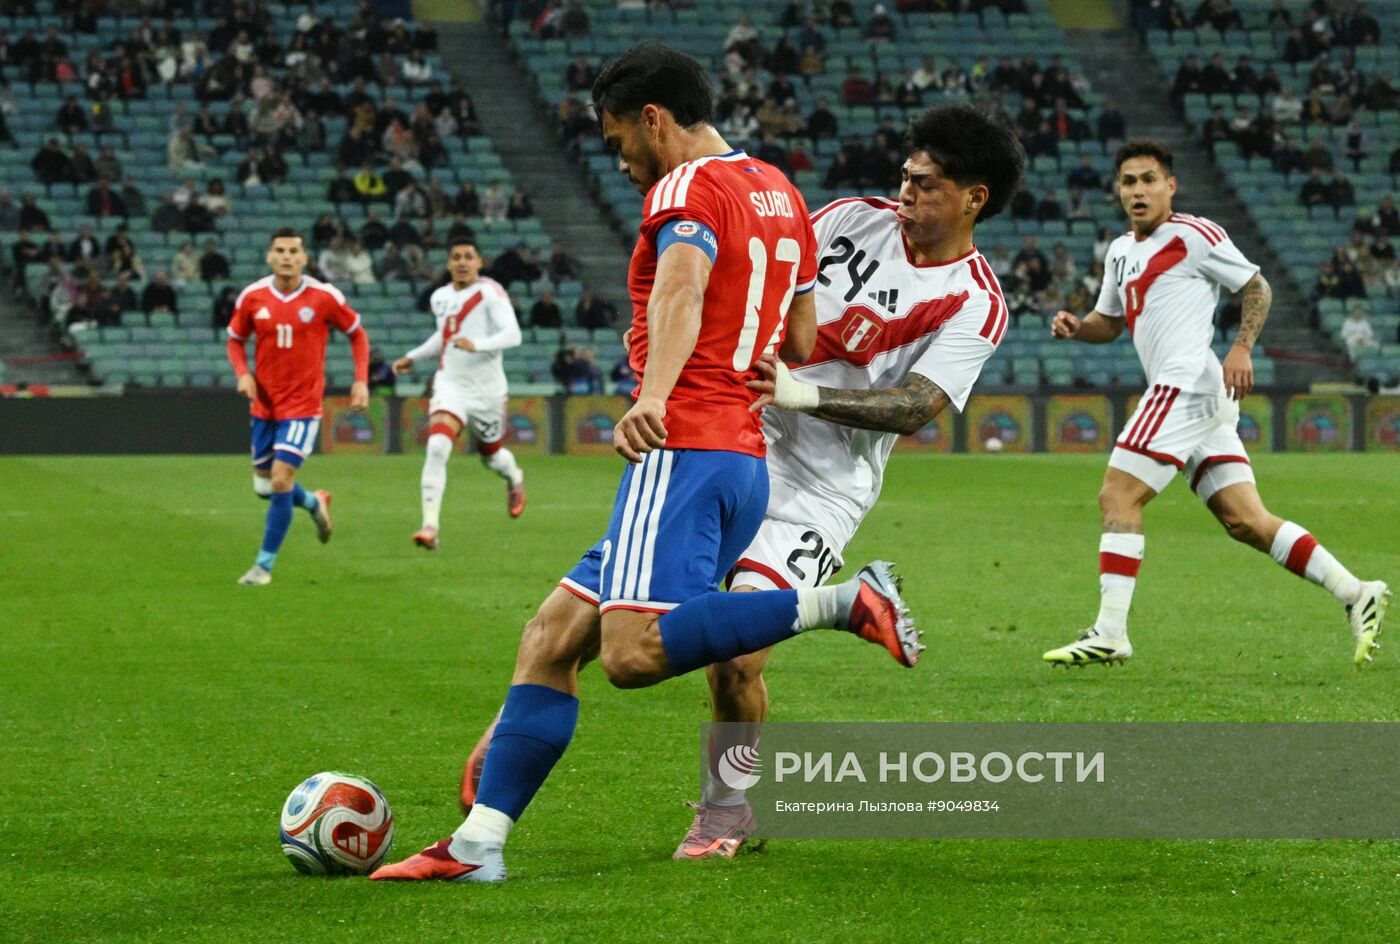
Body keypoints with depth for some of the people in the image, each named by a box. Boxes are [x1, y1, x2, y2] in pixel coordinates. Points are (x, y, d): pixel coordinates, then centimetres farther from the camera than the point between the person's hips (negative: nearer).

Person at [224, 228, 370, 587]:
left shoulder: (325, 297, -10)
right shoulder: (252, 297, -4)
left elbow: (357, 333, 4)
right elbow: (235, 340, 11)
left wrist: (361, 380, -5)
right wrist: (242, 374, -8)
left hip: (303, 405, -4)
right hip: (263, 405, 4)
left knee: (281, 479, -15)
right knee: (264, 487, 11)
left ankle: (265, 564, -3)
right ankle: (315, 503, 44)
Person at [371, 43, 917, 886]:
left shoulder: (688, 187, -6)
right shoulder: (781, 193, 22)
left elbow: (681, 290, -27)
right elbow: (801, 344, 28)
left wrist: (654, 395, -43)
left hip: (685, 448, -10)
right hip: (747, 461, 10)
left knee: (634, 652, -28)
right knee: (551, 642, 8)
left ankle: (845, 602, -26)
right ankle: (479, 842, 4)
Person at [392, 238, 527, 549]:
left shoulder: (490, 292, -12)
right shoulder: (440, 297, 8)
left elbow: (512, 334, -21)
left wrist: (476, 345, -36)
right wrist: (413, 357, 23)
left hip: (487, 389, -3)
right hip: (450, 385, 3)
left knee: (490, 454, 16)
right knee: (437, 446, -21)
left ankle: (515, 480, 55)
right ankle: (430, 525, -24)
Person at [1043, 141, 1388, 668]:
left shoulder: (1193, 236, -2)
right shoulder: (1121, 252, 22)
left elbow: (1256, 288, 0)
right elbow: (1109, 322, 32)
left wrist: (1241, 349, -14)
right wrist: (1074, 327, 10)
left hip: (1188, 384, -9)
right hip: (1179, 394, 9)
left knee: (1118, 498, -12)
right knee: (1245, 521, 3)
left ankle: (1109, 634, -13)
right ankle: (1355, 594, 4)